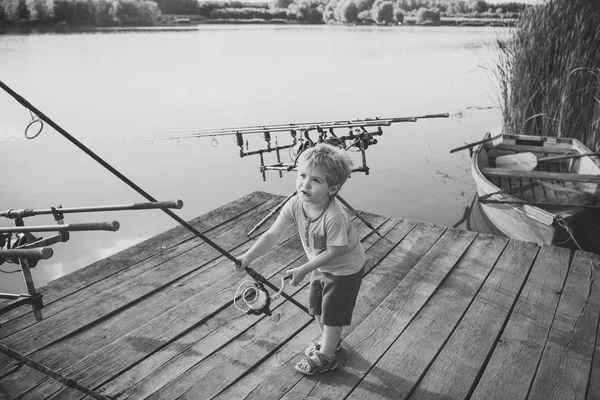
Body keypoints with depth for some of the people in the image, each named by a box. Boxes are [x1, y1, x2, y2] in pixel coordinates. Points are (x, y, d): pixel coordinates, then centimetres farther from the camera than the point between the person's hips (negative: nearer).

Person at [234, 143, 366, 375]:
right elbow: (272, 235, -19)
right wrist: (249, 256, -28)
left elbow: (334, 251, -29)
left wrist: (303, 270, -25)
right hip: (321, 266, 7)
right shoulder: (295, 205, -21)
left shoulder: (335, 217, -40)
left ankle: (325, 357, 29)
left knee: (332, 313, 7)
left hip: (345, 269, -7)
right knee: (316, 307, 23)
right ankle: (329, 341, 49)